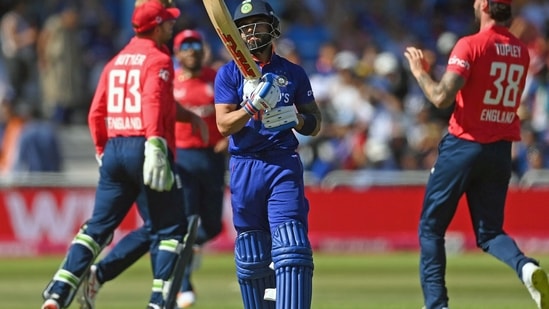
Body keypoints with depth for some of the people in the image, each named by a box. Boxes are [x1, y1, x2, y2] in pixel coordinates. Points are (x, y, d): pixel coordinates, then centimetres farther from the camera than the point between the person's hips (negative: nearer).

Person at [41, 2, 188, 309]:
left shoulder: (116, 62, 17)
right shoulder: (158, 60, -4)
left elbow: (96, 114, 15)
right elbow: (152, 102, -20)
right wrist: (155, 147, -27)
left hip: (113, 149, 7)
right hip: (143, 147, -7)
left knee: (98, 226, 10)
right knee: (170, 228, 2)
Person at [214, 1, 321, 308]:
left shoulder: (293, 73, 9)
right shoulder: (229, 73, 5)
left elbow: (315, 124, 13)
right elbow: (224, 124, -5)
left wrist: (296, 119, -9)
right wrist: (252, 106, -22)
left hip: (284, 166, -1)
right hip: (245, 168, 1)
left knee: (292, 248, -15)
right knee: (250, 257, 5)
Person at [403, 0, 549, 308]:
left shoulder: (471, 45, -13)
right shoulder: (521, 52, 8)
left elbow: (442, 97, -19)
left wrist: (420, 72, -3)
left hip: (464, 145, -5)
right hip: (502, 151, 5)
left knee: (431, 227, 8)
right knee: (489, 231, 12)